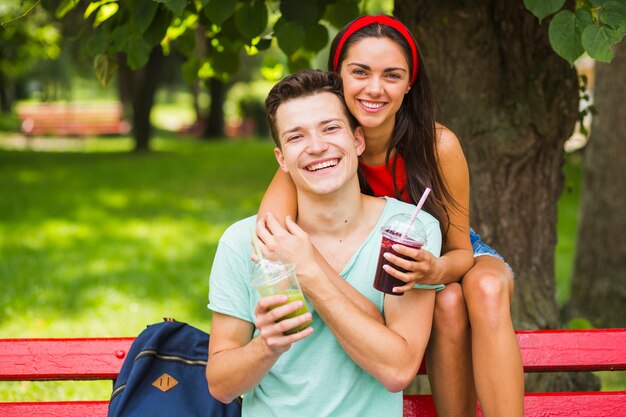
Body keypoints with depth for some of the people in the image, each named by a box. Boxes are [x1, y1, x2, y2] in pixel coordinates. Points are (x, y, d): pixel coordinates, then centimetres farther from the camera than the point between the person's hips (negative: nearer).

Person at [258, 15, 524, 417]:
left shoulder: (438, 145, -25)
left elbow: (460, 251, -16)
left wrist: (436, 269, -39)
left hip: (449, 261, 0)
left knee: (486, 290, -35)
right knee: (448, 304, -33)